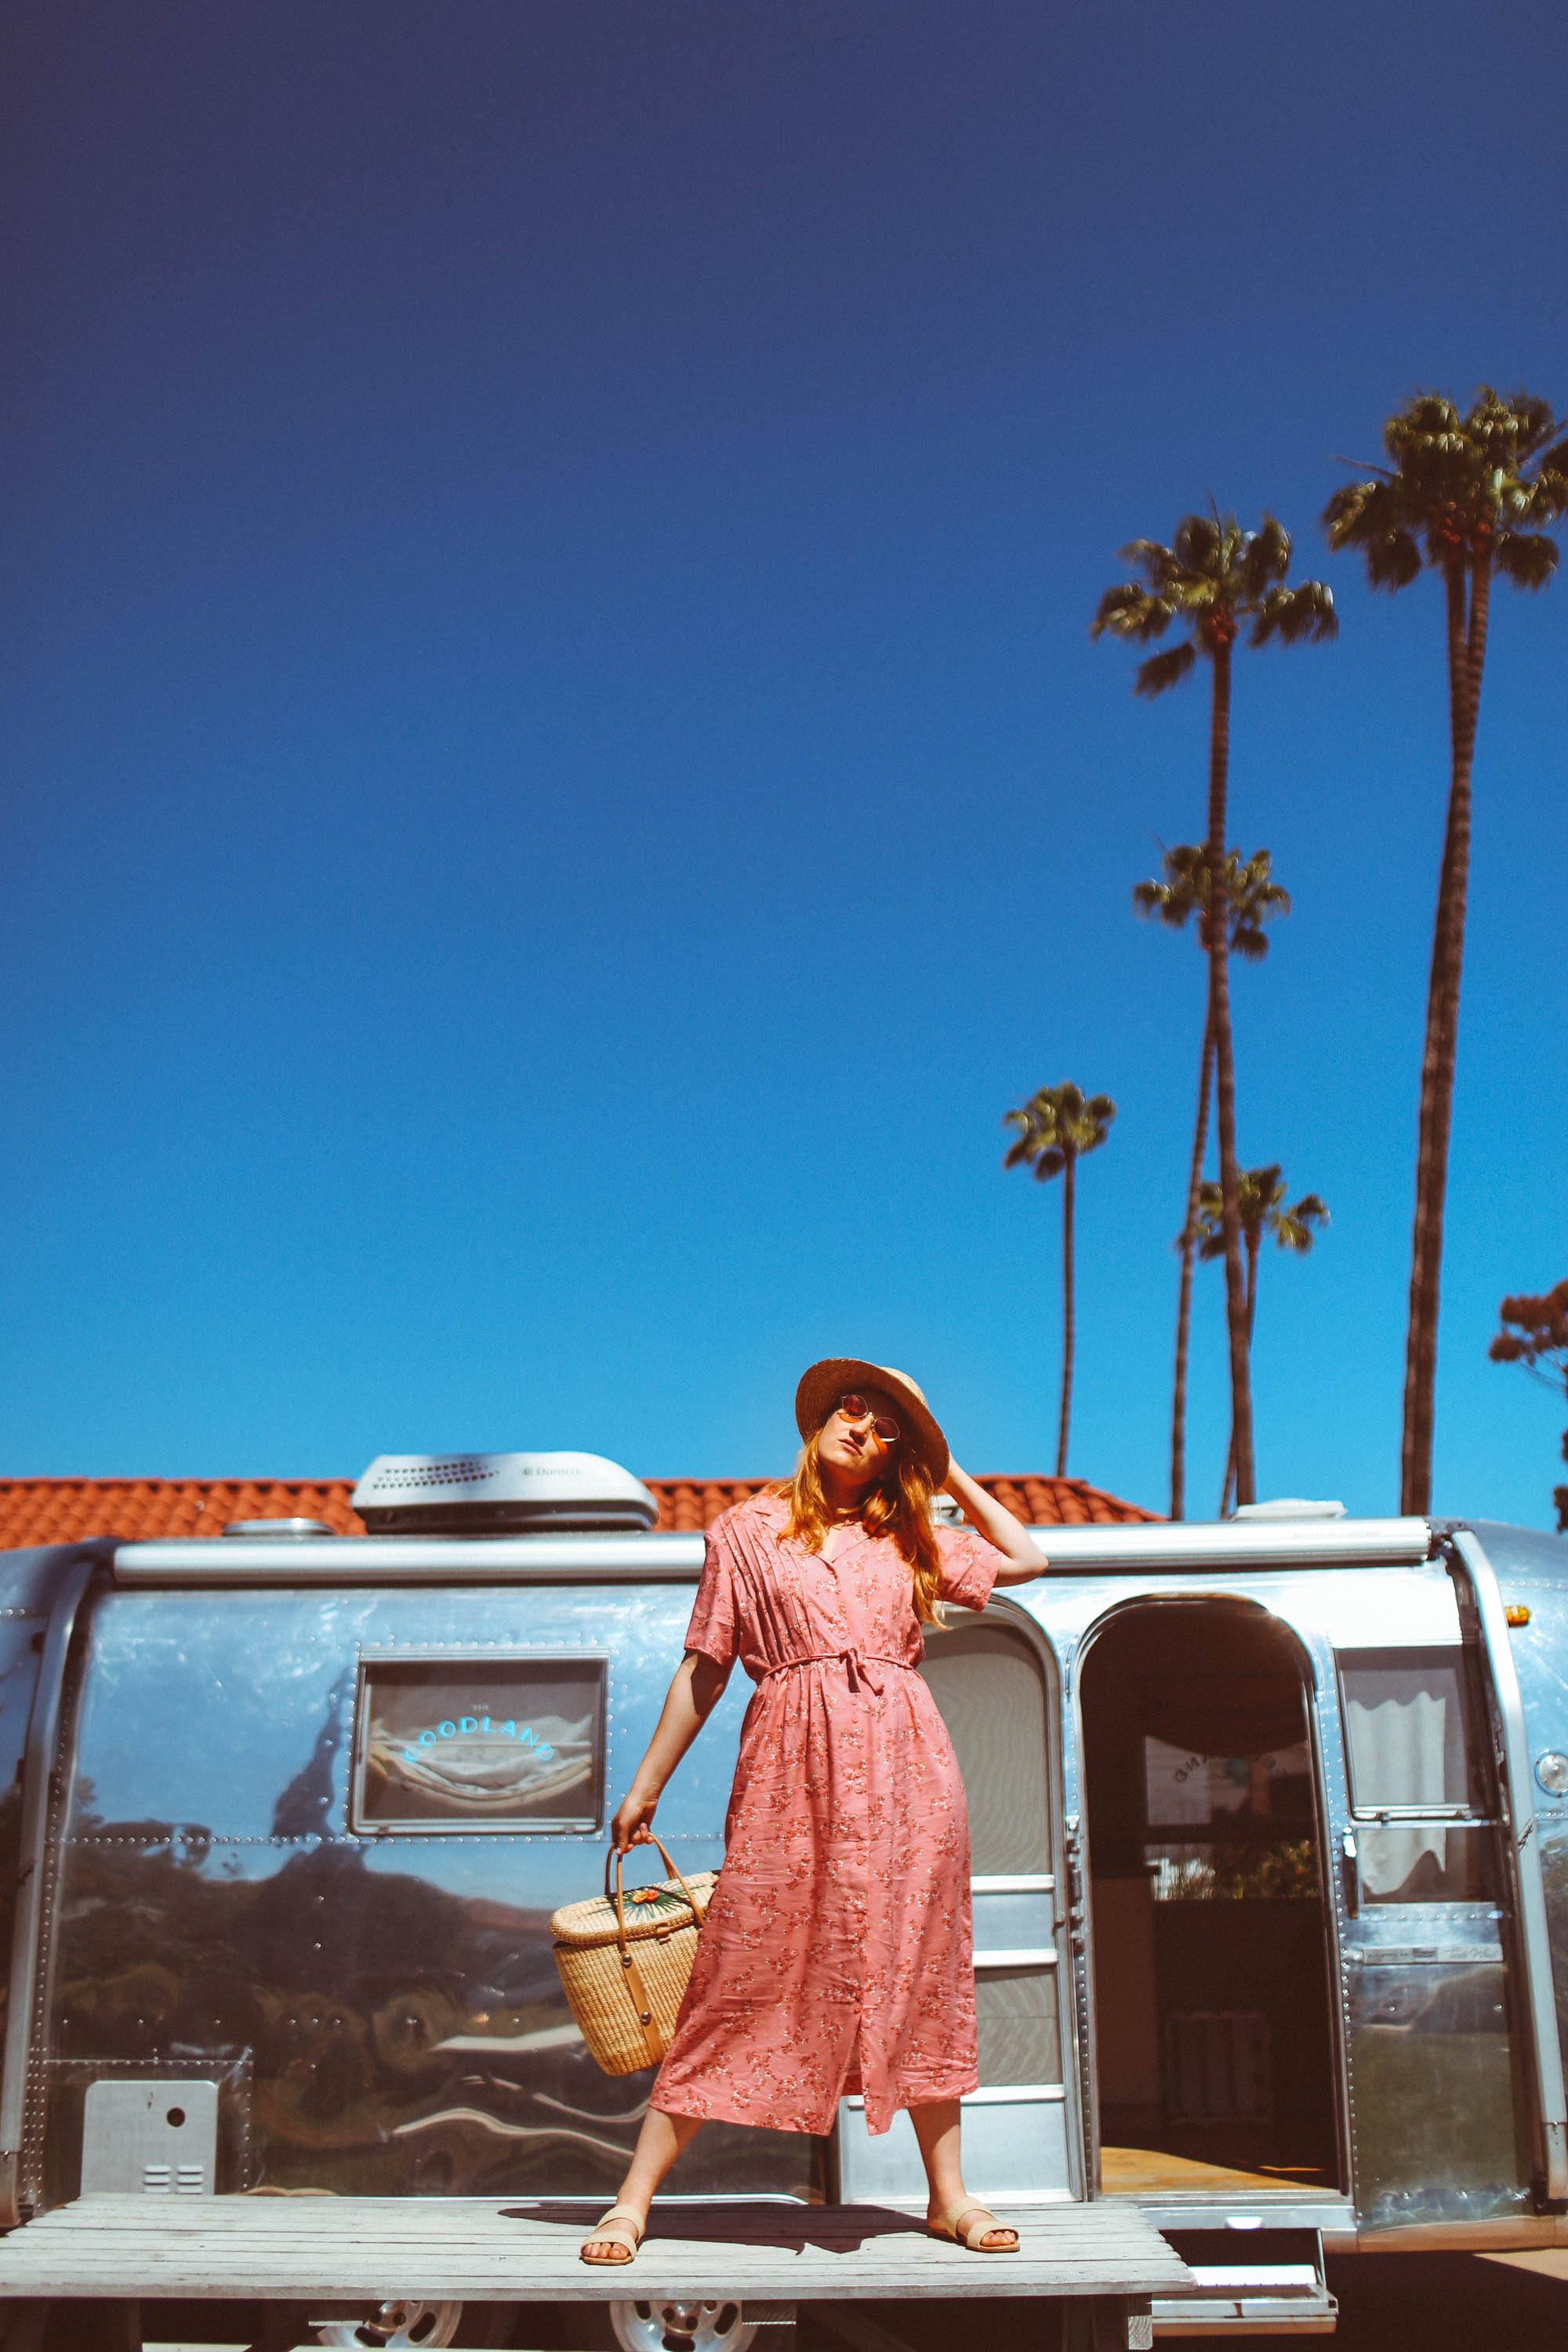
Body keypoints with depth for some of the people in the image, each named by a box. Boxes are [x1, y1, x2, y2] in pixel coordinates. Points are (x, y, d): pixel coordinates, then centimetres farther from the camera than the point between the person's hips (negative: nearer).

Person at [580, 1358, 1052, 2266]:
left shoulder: (906, 1540, 17)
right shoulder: (749, 1531, 10)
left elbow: (1028, 1558, 24)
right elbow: (703, 1669, 11)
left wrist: (953, 1474, 21)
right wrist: (645, 1787, 9)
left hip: (905, 1760, 3)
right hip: (794, 1765, -3)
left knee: (924, 1970, 6)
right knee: (743, 1979, -3)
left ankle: (949, 2194, 19)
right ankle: (635, 2197, 5)